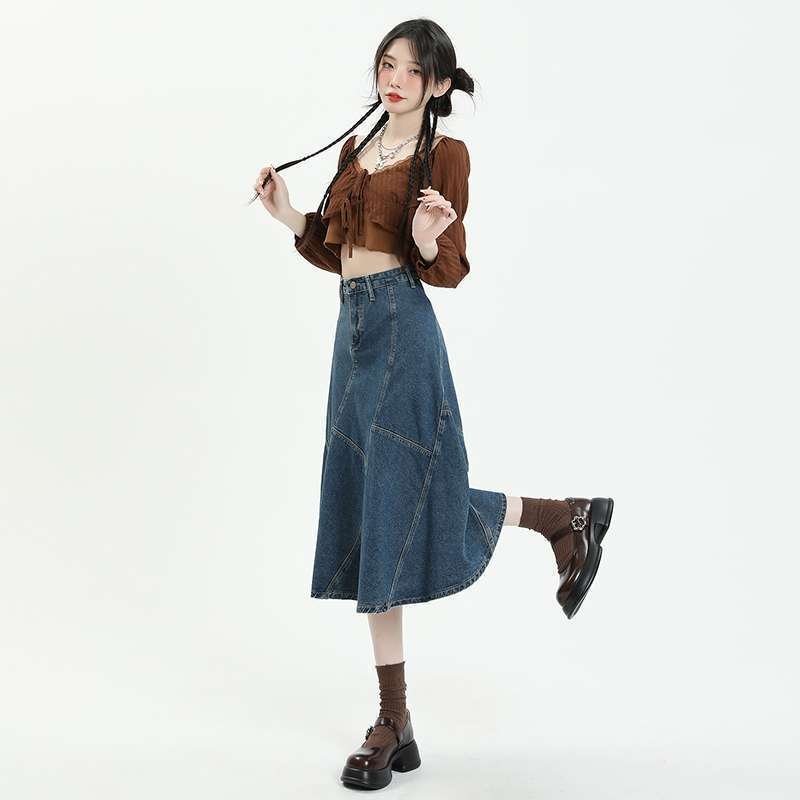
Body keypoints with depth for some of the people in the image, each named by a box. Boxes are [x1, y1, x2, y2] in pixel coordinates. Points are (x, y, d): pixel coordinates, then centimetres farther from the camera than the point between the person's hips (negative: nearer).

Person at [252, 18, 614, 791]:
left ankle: (564, 517, 23)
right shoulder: (355, 148, 19)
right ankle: (394, 724, 14)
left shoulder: (443, 154, -1)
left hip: (401, 330, -7)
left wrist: (427, 241, -26)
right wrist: (288, 214, 8)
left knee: (406, 502, -3)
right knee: (372, 517, 6)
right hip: (354, 331, 7)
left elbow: (448, 271, -6)